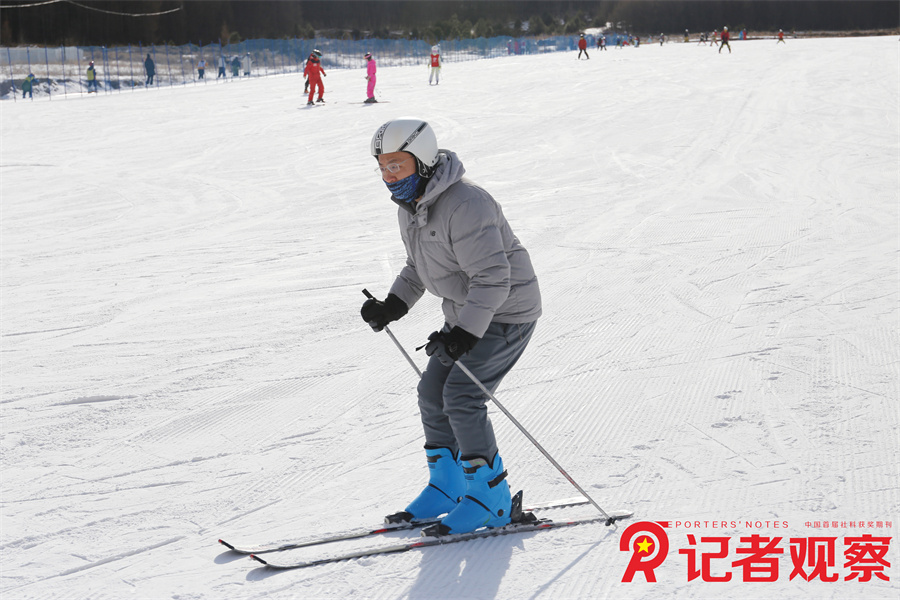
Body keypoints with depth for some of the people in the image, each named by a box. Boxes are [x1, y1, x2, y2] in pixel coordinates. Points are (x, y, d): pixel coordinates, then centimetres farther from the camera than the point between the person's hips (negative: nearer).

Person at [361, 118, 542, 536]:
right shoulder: (411, 203, 3)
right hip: (465, 314, 10)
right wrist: (394, 305, 4)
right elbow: (418, 265, 18)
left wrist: (463, 334, -37)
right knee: (433, 392, 7)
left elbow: (493, 278, -30)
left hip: (506, 313, -9)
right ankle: (446, 488, 21)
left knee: (461, 396, -16)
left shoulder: (464, 205, -28)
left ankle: (490, 498, -4)